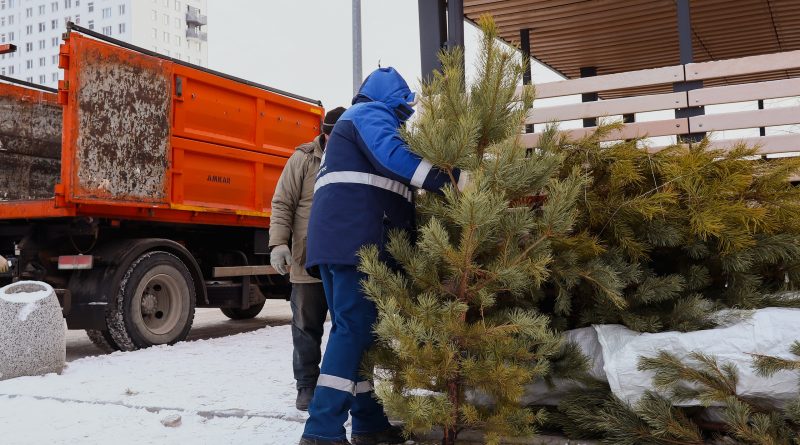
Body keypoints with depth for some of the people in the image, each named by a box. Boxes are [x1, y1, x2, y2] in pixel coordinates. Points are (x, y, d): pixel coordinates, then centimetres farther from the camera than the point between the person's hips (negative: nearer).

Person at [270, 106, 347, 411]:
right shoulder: (304, 159, -1)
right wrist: (278, 242, -12)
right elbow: (282, 203, -1)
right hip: (309, 261, -1)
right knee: (307, 326, 7)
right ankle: (307, 385, 19)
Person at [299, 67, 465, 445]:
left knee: (353, 328, 9)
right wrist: (450, 180, -25)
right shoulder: (372, 114, 3)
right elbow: (391, 155, -18)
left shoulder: (355, 118, 34)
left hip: (336, 236, 10)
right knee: (354, 328, -13)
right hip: (356, 236, -10)